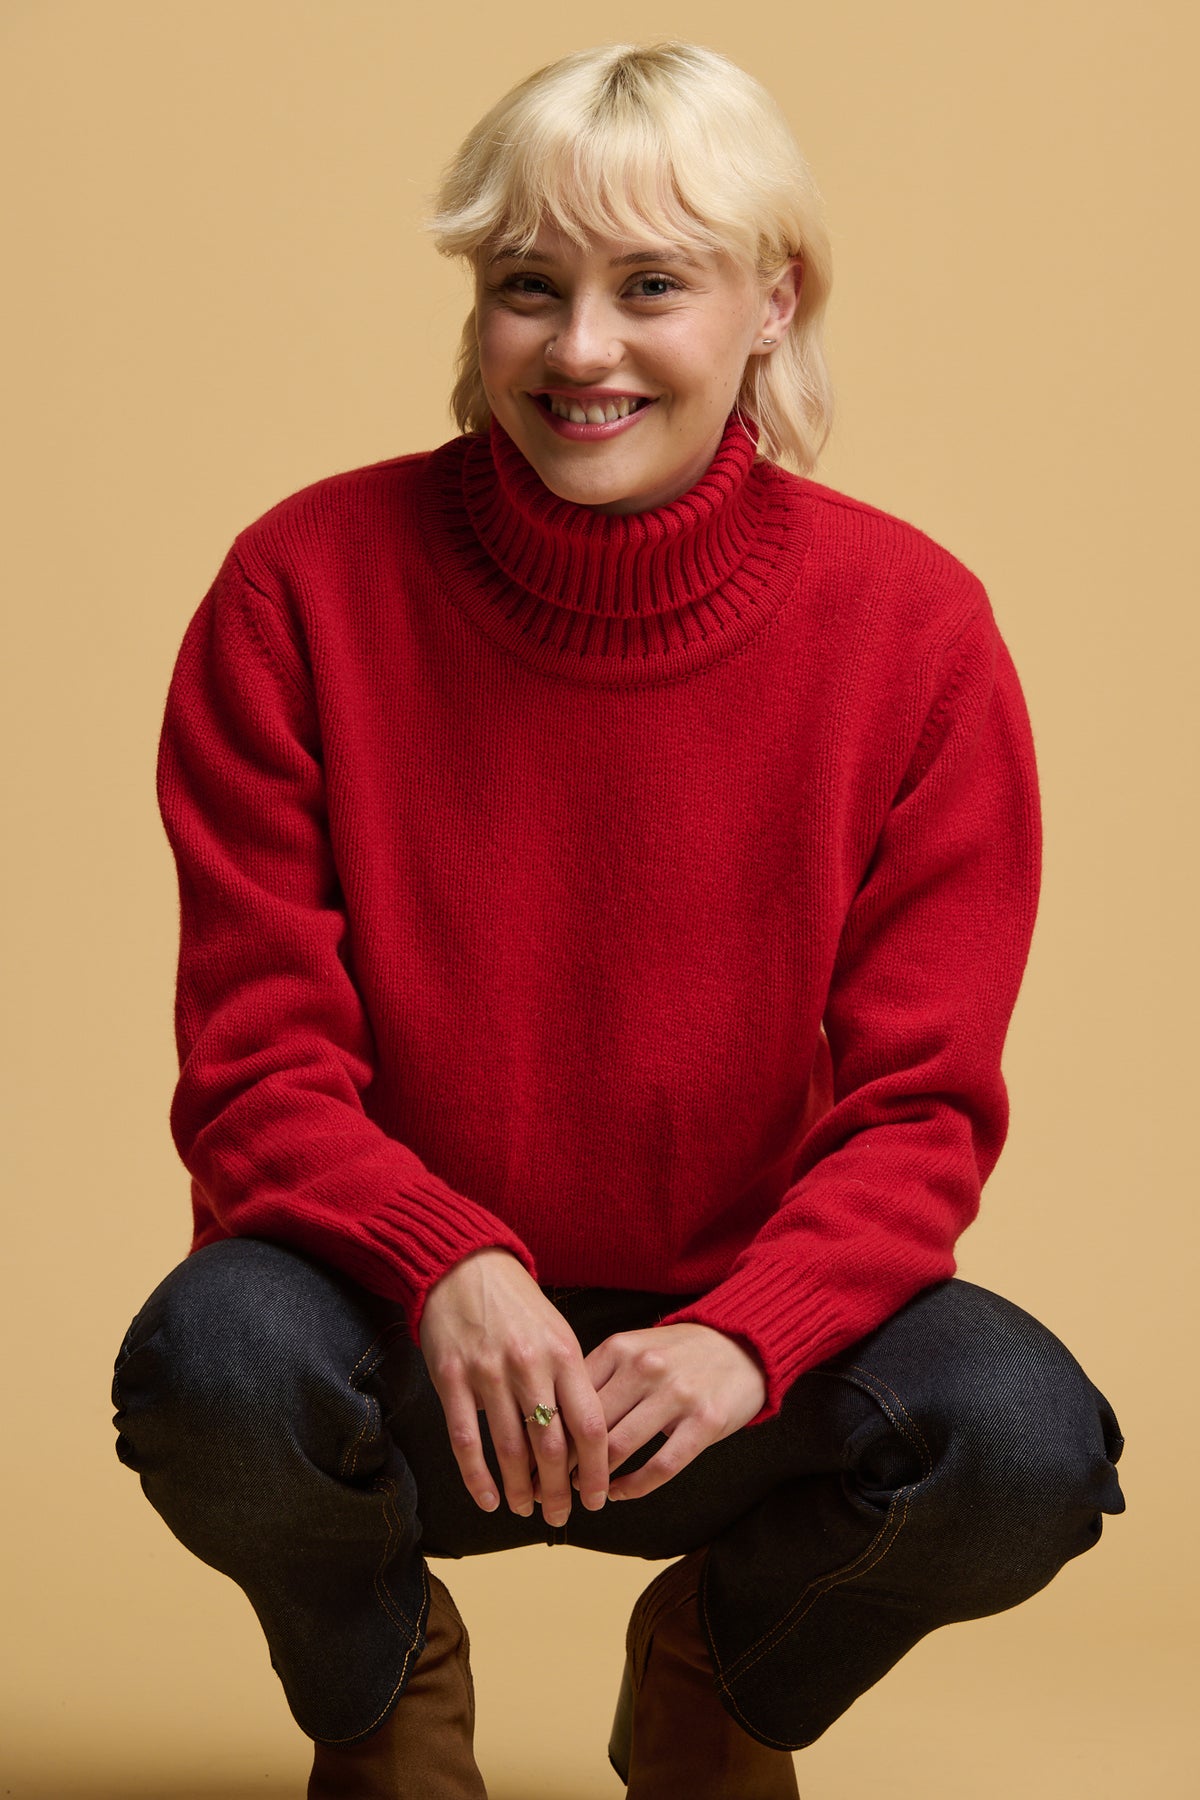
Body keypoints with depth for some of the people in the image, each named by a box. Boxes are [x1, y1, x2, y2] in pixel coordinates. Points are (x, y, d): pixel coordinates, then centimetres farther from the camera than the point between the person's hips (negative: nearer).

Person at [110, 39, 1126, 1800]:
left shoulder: (912, 625, -8)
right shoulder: (309, 585, -10)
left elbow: (922, 1103, -8)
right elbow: (258, 1064, -9)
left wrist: (746, 1339, -27)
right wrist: (444, 1269, -29)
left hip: (751, 1314, 1)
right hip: (414, 1325, 0)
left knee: (1026, 1439, -28)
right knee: (215, 1364, -34)